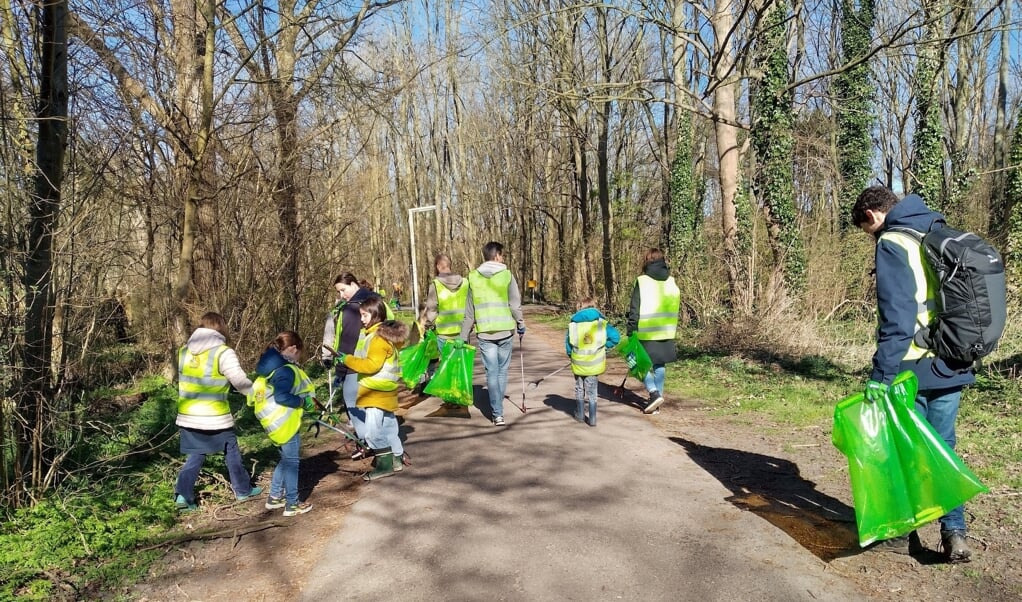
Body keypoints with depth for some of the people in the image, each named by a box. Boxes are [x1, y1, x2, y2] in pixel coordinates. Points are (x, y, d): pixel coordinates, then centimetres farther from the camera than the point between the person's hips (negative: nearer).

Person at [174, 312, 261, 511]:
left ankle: (183, 494, 6)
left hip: (187, 417, 5)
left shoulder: (184, 350, 5)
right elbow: (241, 382, -11)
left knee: (194, 456, 16)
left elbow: (181, 380, 14)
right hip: (216, 418, -5)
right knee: (232, 452, 14)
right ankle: (243, 490, 26)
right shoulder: (223, 353, -13)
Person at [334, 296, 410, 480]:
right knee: (387, 426, 19)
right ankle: (397, 457, 29)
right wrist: (350, 362, 10)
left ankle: (385, 464, -1)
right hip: (382, 390, 11)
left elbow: (372, 365, -26)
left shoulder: (379, 338, -19)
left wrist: (348, 360, -20)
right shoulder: (382, 333, 12)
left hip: (377, 392, -11)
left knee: (372, 430, -8)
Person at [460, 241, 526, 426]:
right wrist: (521, 323, 12)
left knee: (492, 372, 3)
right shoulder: (507, 275, -3)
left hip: (484, 333, 1)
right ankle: (497, 408, 23)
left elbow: (469, 311, 6)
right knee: (502, 370, 13)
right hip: (505, 331, -1)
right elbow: (515, 304, -4)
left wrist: (464, 336, 13)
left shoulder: (473, 277, 3)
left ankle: (497, 413, -1)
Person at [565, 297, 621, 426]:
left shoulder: (573, 323, -1)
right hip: (595, 363, 0)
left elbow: (568, 344, 3)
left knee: (579, 389, 20)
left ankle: (580, 414, 29)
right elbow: (615, 337, -10)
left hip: (578, 363, 0)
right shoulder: (601, 322, -3)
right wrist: (604, 346, 3)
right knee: (592, 391, 12)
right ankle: (592, 419, 13)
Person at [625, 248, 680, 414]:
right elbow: (675, 309, 13)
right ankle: (657, 397, 18)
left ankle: (654, 394, -8)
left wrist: (630, 332, -3)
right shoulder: (671, 282, 6)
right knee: (660, 366, 13)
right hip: (666, 332, 5)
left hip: (646, 333, -5)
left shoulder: (642, 282, -10)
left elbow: (634, 310, -10)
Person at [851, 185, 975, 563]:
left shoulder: (893, 243, -11)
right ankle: (954, 532, 7)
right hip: (952, 364, 7)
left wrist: (882, 371, -21)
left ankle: (904, 533, 17)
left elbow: (896, 314, -21)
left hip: (914, 367, -7)